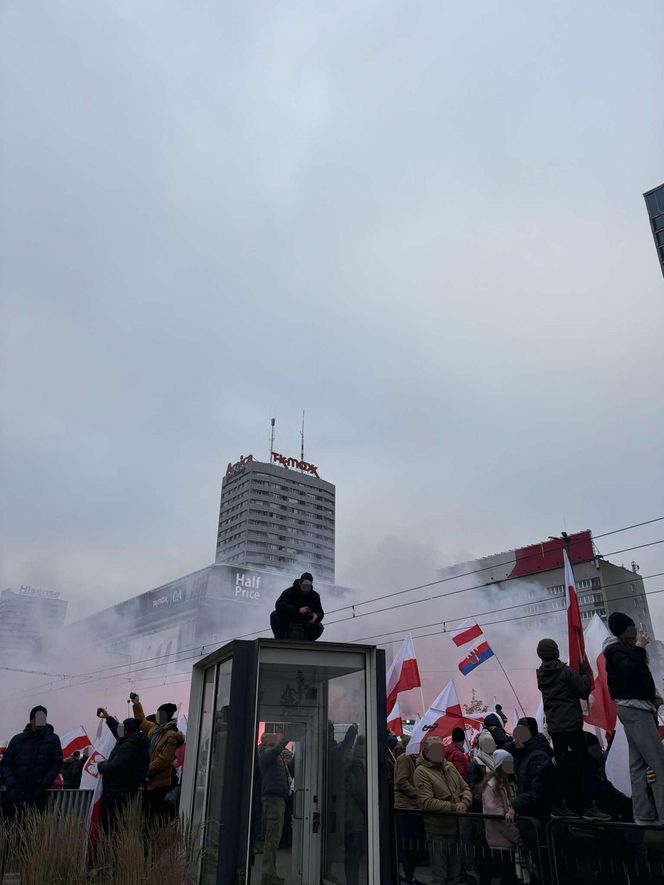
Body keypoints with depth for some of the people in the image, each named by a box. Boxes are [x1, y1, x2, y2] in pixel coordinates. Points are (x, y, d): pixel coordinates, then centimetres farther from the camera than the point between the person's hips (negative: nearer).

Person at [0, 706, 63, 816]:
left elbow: (57, 763, 0)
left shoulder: (52, 739, 5)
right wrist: (10, 783, -5)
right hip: (15, 794, 1)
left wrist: (44, 784, -10)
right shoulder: (18, 739, 10)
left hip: (39, 794, -1)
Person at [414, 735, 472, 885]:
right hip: (438, 831, -7)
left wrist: (464, 802, -11)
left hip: (456, 828, 7)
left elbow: (465, 788, 11)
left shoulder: (449, 766, 8)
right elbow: (426, 802, -21)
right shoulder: (421, 772, -13)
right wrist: (453, 807, -22)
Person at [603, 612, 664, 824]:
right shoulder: (615, 650, -12)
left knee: (639, 763, 11)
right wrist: (639, 648, -25)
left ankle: (644, 814, 16)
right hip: (633, 709, -9)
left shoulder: (627, 648, 15)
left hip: (639, 707, 9)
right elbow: (630, 670, -29)